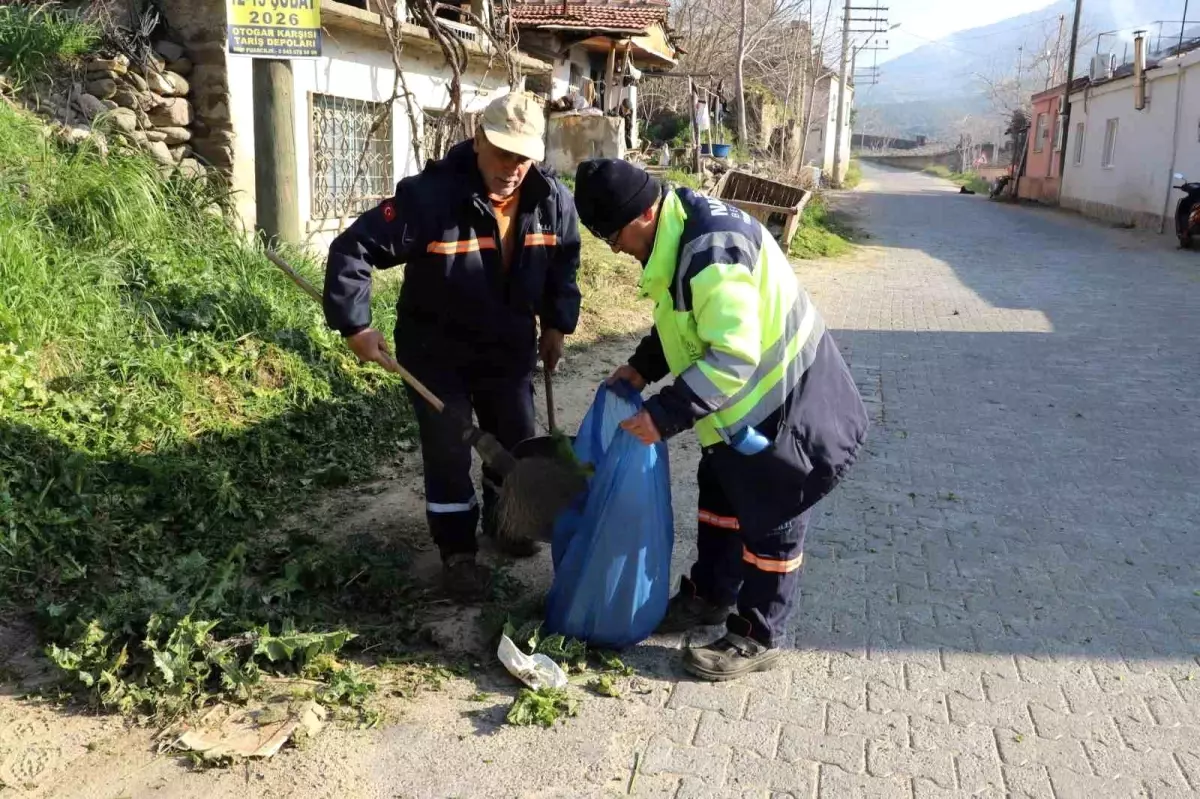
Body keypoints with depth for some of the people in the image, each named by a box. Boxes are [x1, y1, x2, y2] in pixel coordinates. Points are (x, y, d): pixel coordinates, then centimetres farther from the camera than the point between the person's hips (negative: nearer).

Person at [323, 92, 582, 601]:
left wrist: (557, 325, 7)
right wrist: (355, 325, -25)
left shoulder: (552, 200, -12)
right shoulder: (430, 196, -28)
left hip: (509, 346, 5)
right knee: (448, 453, 1)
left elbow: (564, 264, 8)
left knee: (516, 441, 17)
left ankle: (503, 520, 44)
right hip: (435, 350, -4)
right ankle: (458, 552, 20)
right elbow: (354, 250, -24)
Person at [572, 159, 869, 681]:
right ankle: (709, 596, 40)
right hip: (749, 398, 10)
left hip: (787, 400, -10)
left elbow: (732, 358, -35)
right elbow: (684, 322, 15)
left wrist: (664, 414, -31)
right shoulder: (682, 229, 1)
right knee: (720, 495, 21)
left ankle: (758, 639, 19)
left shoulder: (712, 252, -32)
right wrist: (642, 368, 5)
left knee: (771, 519, 4)